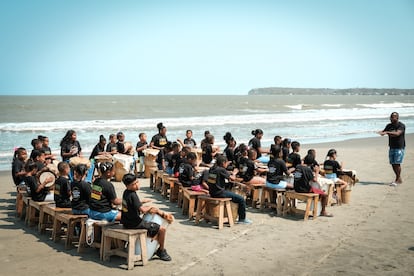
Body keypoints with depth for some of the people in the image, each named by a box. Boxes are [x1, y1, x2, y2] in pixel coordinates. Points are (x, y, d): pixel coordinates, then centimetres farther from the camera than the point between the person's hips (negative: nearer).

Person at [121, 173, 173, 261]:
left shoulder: (126, 192, 4)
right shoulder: (132, 195, -25)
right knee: (162, 229, -5)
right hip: (134, 224, -10)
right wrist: (150, 207, -7)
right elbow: (143, 209, -27)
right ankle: (161, 251, 12)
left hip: (127, 222, 10)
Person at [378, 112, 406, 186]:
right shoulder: (389, 126, 11)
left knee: (397, 163, -10)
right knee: (393, 164, 5)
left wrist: (387, 132, -37)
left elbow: (397, 133, -26)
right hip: (391, 147, 6)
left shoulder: (401, 126, -10)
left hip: (399, 148, -6)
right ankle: (398, 179, 16)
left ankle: (398, 179, -2)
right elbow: (383, 132, 8)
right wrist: (381, 132, -16)